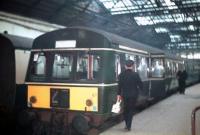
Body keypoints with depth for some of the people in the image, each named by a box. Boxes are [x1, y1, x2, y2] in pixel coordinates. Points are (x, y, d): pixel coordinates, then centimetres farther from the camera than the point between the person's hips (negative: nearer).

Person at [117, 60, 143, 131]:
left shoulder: (121, 74, -5)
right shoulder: (135, 74, -13)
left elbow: (119, 85, -2)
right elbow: (140, 84, -8)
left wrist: (118, 94, 6)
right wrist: (141, 88, 14)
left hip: (124, 95, 3)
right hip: (133, 95, -2)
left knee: (125, 109, 18)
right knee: (131, 110, 7)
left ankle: (127, 125, 25)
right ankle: (128, 126, 5)